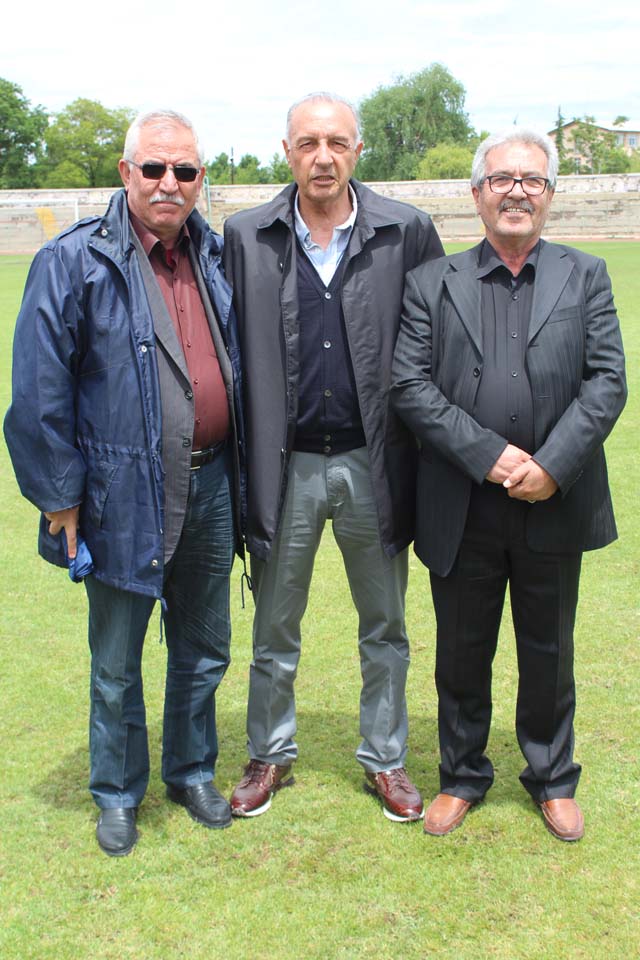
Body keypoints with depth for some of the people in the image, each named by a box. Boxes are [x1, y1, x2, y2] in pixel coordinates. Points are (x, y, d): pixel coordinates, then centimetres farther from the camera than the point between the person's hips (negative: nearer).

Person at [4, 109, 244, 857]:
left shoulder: (215, 257, 5)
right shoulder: (75, 261, -10)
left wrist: (237, 471, 10)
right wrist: (60, 495, -10)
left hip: (209, 488, 5)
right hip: (125, 495, -4)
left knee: (203, 651, 18)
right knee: (116, 663, 12)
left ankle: (191, 772, 39)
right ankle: (117, 794, 32)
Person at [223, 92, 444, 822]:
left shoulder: (406, 233, -3)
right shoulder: (245, 238, -1)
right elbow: (230, 354, 0)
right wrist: (243, 465, -3)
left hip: (373, 464, 0)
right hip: (285, 466, 1)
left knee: (384, 629, 14)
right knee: (274, 630, 14)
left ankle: (385, 760, 33)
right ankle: (270, 756, 34)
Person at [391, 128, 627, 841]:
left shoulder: (585, 277, 6)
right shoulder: (433, 283, 3)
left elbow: (607, 382, -3)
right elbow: (410, 386, -7)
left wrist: (552, 466, -15)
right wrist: (490, 456, -16)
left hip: (554, 507, 1)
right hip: (463, 511, 0)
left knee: (549, 653, 15)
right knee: (461, 651, 13)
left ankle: (553, 780, 36)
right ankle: (462, 776, 34)